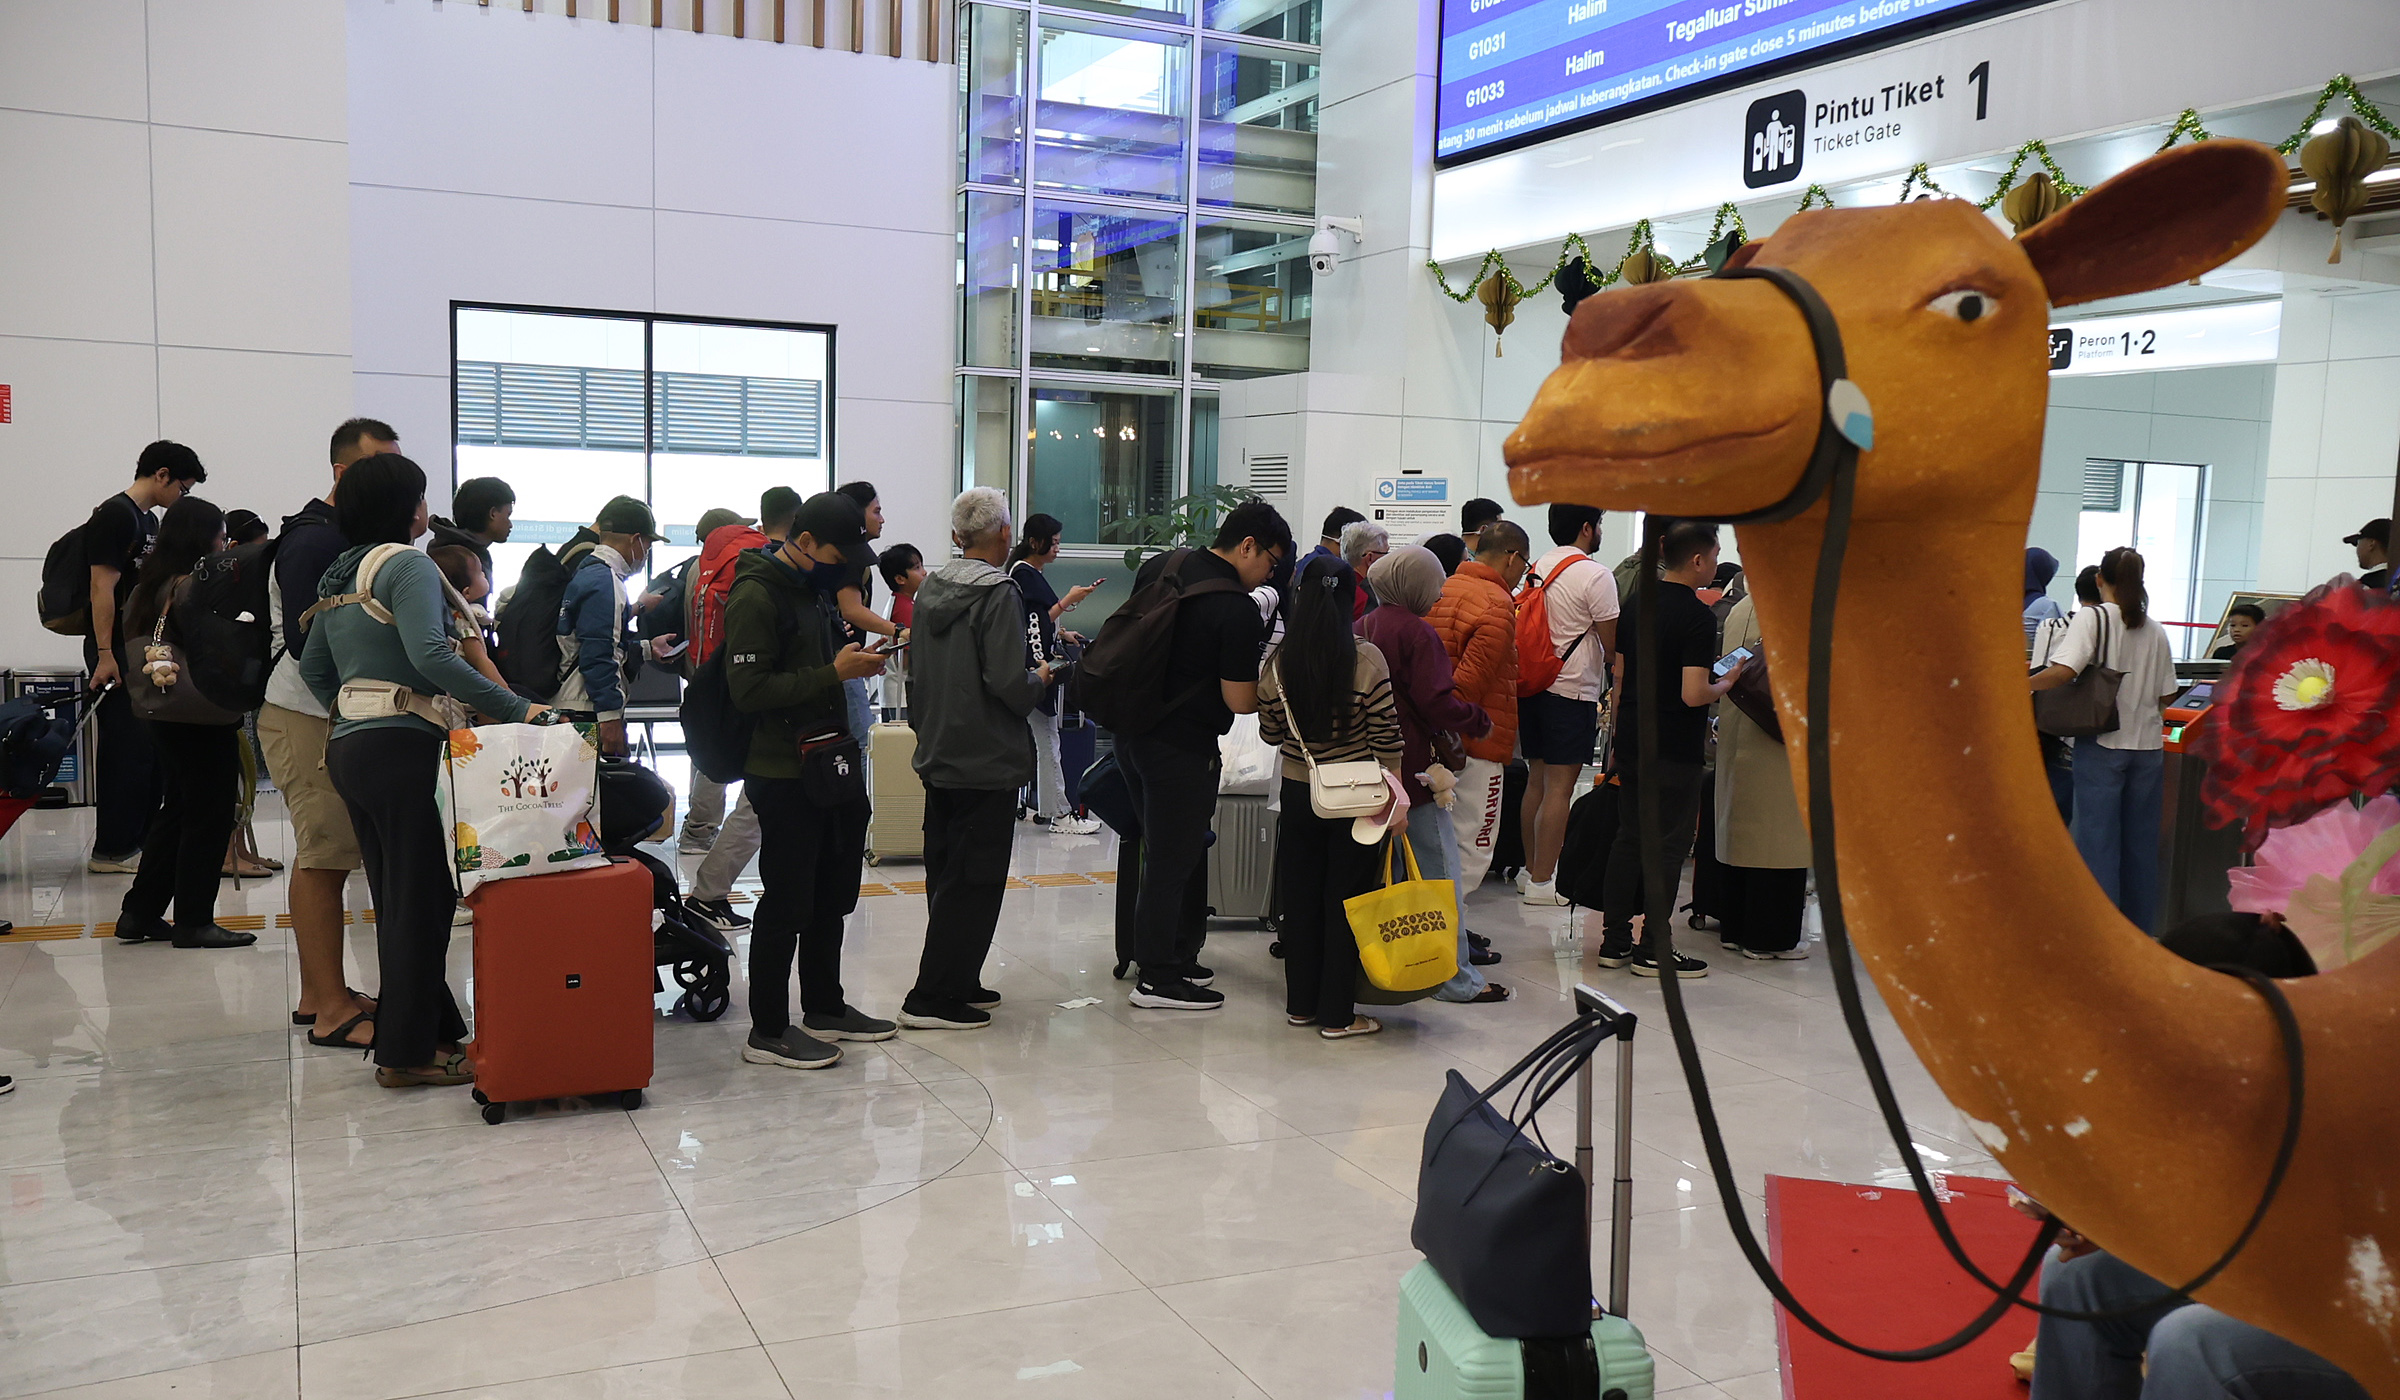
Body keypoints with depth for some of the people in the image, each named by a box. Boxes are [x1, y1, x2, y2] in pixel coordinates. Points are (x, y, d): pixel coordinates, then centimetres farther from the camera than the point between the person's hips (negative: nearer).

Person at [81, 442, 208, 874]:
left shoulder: (150, 520, 18)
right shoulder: (114, 515, -12)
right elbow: (102, 587, -17)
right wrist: (104, 654, -21)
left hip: (145, 650, 10)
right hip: (116, 651, -10)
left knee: (152, 747, 13)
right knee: (127, 748, -7)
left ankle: (142, 837, 21)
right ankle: (111, 850, -2)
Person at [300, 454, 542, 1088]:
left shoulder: (338, 576, 16)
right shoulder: (408, 565, -11)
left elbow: (314, 667, 23)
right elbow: (430, 655, -25)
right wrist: (516, 708, -24)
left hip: (348, 747, 9)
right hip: (400, 746, -9)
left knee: (399, 897, 13)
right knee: (421, 899, -2)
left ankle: (435, 1027, 22)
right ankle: (409, 1052, 3)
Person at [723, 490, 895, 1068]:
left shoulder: (817, 586, 14)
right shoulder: (756, 595, -15)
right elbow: (748, 689, -23)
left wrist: (858, 661, 6)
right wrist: (835, 673, -24)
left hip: (833, 764, 9)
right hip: (785, 776, -9)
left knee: (833, 895, 17)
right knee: (787, 904, -1)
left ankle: (825, 1008, 31)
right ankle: (768, 1032, 10)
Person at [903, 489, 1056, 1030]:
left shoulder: (932, 589, 7)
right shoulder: (999, 591, -16)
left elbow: (917, 667, 13)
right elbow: (1008, 682, -22)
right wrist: (1041, 678, -2)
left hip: (937, 756, 8)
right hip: (988, 761, -8)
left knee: (947, 876, 16)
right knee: (974, 882, -1)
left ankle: (957, 983, 25)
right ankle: (931, 999, 1)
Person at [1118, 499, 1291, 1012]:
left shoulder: (1159, 567, 5)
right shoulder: (1238, 610, -19)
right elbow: (1240, 700, -17)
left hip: (1131, 732, 8)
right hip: (1183, 748, -8)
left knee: (1162, 850, 19)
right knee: (1174, 860, 3)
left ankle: (1176, 956, 30)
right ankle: (1158, 977, 12)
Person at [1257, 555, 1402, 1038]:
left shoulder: (1279, 661, -6)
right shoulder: (1366, 659, -14)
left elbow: (1270, 734, 5)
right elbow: (1386, 738, -11)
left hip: (1298, 794, 3)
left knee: (1299, 899, 15)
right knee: (1345, 903, 7)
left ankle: (1301, 1004, 25)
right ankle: (1337, 1014, 13)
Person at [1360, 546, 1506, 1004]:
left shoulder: (1363, 627, 10)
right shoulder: (1417, 632, -14)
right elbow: (1437, 703, -19)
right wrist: (1481, 720, -3)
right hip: (1413, 767, -9)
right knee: (1438, 870, -3)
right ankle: (1456, 977, 1)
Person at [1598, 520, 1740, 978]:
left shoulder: (1637, 602, 7)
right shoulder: (1697, 616, -16)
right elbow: (1693, 695, -22)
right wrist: (1727, 682, -2)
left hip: (1632, 744, 7)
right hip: (1675, 751, -7)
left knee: (1629, 838, 14)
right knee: (1669, 845, 1)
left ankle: (1615, 940, 19)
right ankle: (1654, 950, 6)